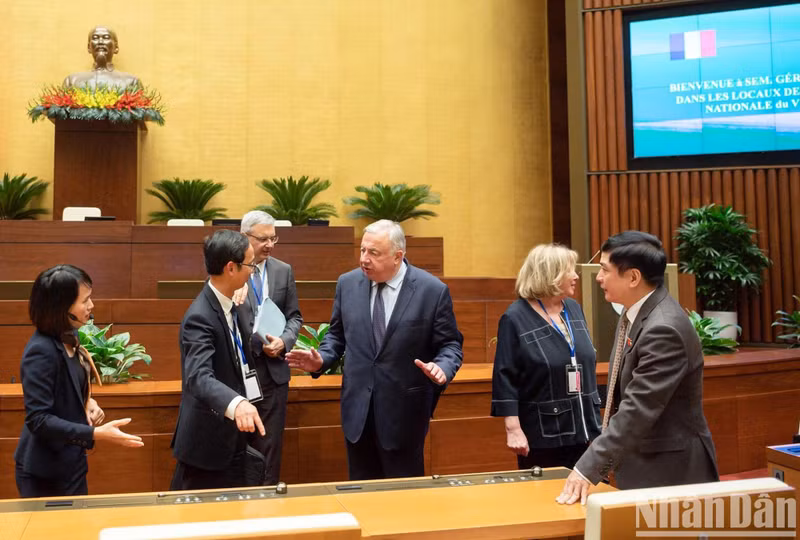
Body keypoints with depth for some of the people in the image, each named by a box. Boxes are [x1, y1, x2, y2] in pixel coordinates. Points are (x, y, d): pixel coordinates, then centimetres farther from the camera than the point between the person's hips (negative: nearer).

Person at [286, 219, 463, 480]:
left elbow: (450, 344, -5)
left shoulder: (433, 290, -10)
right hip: (357, 407, 4)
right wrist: (322, 359, -6)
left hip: (404, 410, -3)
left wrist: (441, 367, -25)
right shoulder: (348, 283, 1)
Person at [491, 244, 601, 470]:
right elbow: (505, 378, -13)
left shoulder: (574, 309, 7)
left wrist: (596, 417, 15)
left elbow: (586, 364, 15)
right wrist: (513, 429, -18)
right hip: (541, 436, -6)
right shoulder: (515, 318, -11)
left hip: (583, 430, 6)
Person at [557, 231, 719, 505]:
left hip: (670, 472, -8)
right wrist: (605, 457, 10)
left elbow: (638, 409, -27)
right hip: (638, 466, 8)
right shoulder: (634, 313, 5)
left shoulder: (664, 330, -25)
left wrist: (588, 469, -26)